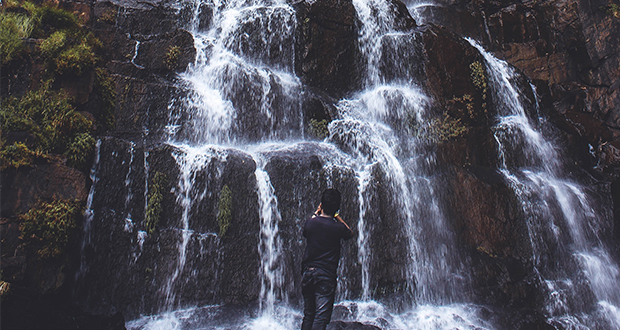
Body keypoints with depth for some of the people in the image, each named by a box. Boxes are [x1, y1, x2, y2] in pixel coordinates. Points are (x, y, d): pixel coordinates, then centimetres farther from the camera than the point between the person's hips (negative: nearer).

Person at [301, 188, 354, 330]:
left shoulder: (311, 221, -3)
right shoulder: (338, 227, -11)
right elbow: (350, 233, 13)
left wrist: (316, 213, 22)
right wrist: (337, 216, 12)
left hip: (308, 272, 4)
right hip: (326, 276, -4)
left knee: (308, 316, 16)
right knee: (321, 318, -2)